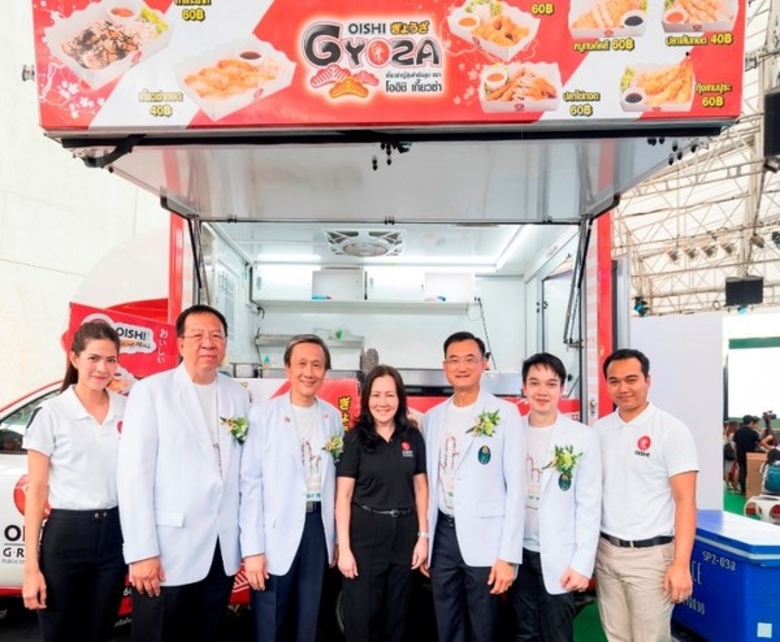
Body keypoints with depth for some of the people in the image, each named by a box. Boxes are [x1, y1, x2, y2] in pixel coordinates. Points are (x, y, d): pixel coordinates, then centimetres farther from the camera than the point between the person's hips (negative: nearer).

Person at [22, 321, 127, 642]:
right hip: (66, 536, -3)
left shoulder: (127, 410, 3)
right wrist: (31, 566, -8)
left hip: (115, 534, 3)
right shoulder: (51, 413, -6)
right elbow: (36, 492, -4)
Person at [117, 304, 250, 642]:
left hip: (223, 548, 4)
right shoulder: (150, 391, -6)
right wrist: (141, 551, -14)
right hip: (169, 549, -4)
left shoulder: (238, 395, 7)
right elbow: (134, 473, -11)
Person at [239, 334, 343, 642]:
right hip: (276, 532, -4)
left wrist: (337, 536, 11)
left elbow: (335, 479, 11)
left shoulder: (333, 417, 5)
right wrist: (252, 548, -13)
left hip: (318, 526, 4)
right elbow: (250, 483, -10)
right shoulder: (263, 415, -8)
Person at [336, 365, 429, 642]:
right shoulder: (355, 438, -6)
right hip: (365, 535, -3)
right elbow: (343, 496, -7)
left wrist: (423, 535, 3)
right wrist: (344, 548, -11)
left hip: (404, 535, 3)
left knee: (396, 615, 14)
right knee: (360, 617, 4)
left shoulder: (413, 437, 3)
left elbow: (420, 487, 8)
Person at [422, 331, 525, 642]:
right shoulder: (432, 417, 8)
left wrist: (508, 554, -12)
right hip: (443, 535, 4)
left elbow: (516, 486, -8)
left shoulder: (504, 413, -6)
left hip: (484, 537, -4)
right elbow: (428, 482, 12)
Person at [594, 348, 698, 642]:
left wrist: (681, 564, -16)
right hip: (605, 552, 5)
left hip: (650, 554, -4)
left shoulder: (671, 430, -8)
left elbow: (685, 501, -11)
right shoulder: (598, 430, 6)